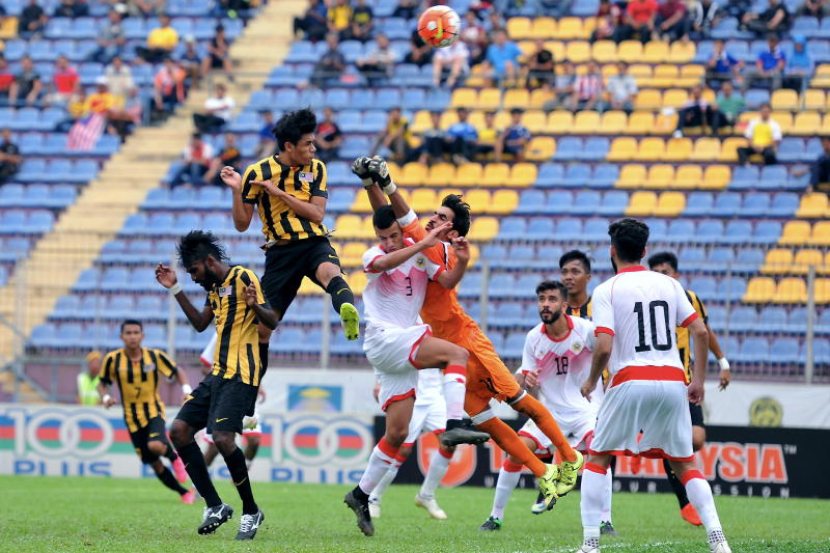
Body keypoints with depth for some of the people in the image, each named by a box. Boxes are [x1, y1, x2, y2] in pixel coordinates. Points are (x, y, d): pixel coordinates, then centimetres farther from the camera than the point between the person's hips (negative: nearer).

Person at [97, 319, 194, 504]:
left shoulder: (155, 356, -8)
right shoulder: (113, 359, -8)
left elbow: (177, 372, 4)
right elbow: (102, 383, 5)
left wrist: (186, 389, -15)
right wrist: (105, 397, -17)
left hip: (154, 411, -2)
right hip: (132, 417, 2)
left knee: (155, 445, -31)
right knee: (154, 464, 2)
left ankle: (174, 457, 3)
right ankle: (184, 492, 21)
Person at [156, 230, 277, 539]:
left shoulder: (242, 278, -9)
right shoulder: (214, 286, 17)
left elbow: (271, 322, -16)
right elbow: (200, 323, 31)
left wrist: (255, 306, -37)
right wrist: (175, 290, 25)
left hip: (240, 375, -10)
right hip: (218, 374, 10)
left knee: (223, 438, -22)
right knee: (179, 430, 2)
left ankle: (251, 511, -5)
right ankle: (215, 506, 5)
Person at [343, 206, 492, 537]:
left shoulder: (419, 254, 12)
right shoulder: (372, 257, -4)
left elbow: (447, 281, 6)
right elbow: (385, 263, -28)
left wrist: (462, 262, -14)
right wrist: (424, 244, -33)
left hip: (405, 345, 6)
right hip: (383, 339, -6)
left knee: (397, 433, 4)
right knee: (456, 354, -25)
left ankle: (361, 496, 13)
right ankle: (454, 425, -37)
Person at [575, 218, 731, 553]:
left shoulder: (606, 290, -1)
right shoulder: (669, 284, 12)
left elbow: (604, 348, -11)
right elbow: (701, 332, 5)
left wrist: (590, 381, 6)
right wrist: (699, 380, 12)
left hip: (630, 382, -3)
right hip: (673, 383, 3)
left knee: (596, 459, 12)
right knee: (685, 464, 14)